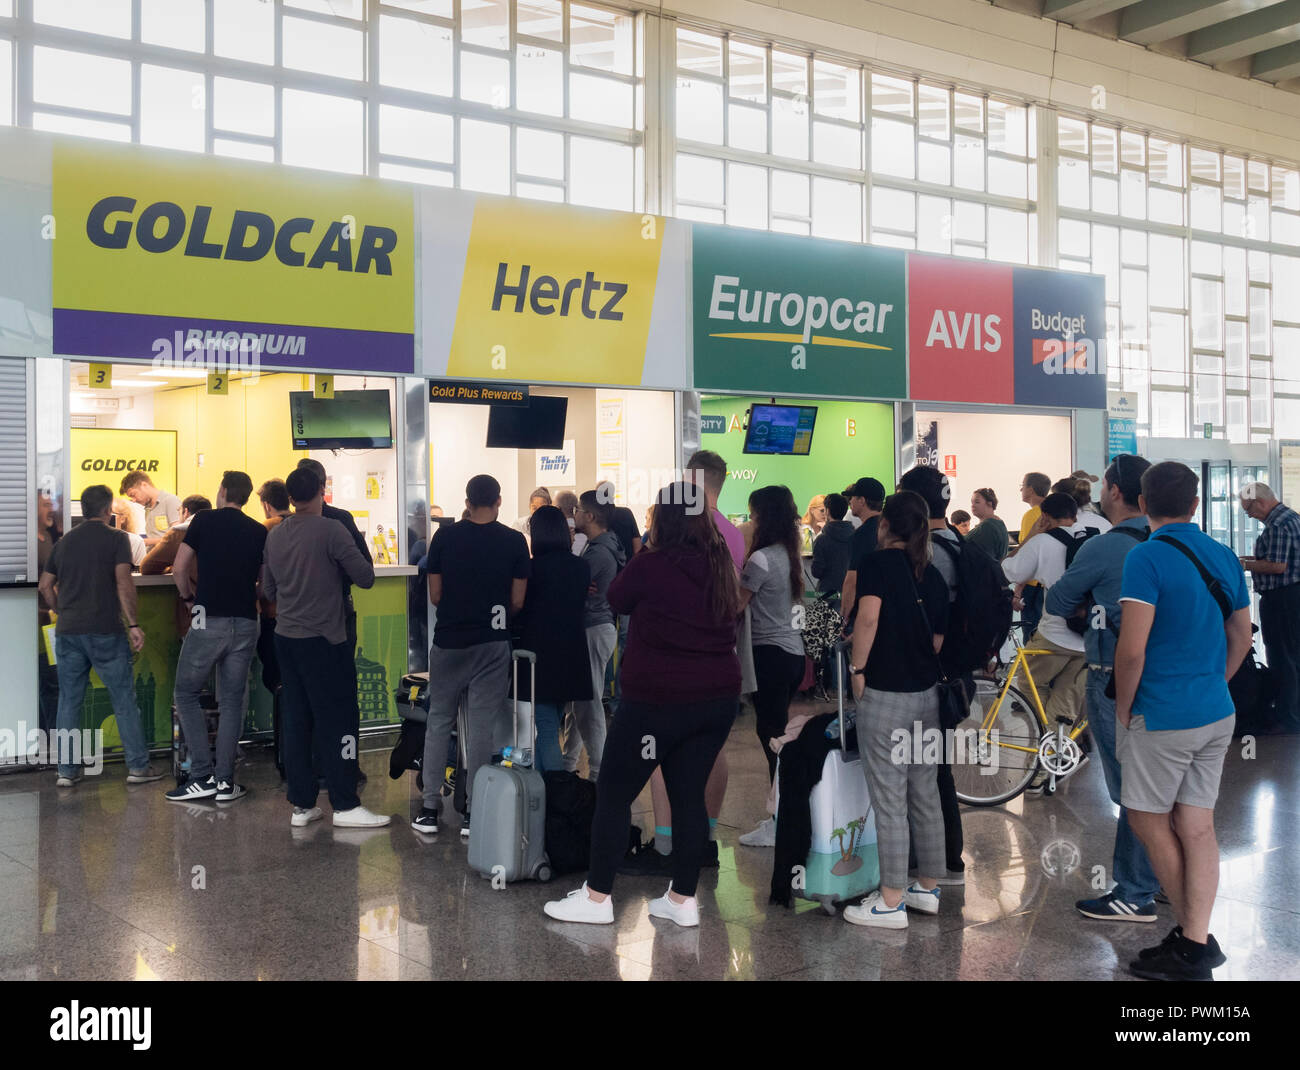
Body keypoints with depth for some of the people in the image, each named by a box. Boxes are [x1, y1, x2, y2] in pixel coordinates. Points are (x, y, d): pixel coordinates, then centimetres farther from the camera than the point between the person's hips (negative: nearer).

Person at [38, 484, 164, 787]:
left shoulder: (64, 542, 13)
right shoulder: (115, 538, -3)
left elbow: (45, 586, 15)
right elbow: (123, 583, -12)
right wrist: (134, 624, -11)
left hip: (68, 631, 5)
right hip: (105, 631, -5)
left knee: (69, 701, 9)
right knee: (124, 699, 3)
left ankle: (66, 770, 10)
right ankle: (138, 766, 5)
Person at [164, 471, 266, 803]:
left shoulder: (204, 519, 1)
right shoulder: (259, 532, 9)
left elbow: (179, 569, 0)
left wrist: (188, 596, 17)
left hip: (209, 620, -3)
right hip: (245, 623, 4)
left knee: (187, 694, 8)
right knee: (232, 701, 9)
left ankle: (203, 775, 1)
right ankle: (225, 781, 8)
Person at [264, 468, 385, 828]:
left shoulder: (274, 535, 7)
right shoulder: (330, 530, -13)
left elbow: (268, 589, 16)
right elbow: (366, 577, -11)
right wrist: (354, 554, 8)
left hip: (286, 637, 6)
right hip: (324, 639, -6)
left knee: (296, 721, 9)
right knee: (338, 720, -1)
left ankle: (302, 805, 14)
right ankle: (345, 805, 1)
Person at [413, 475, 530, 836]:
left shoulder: (444, 536, -3)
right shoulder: (514, 541, -4)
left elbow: (435, 595, 0)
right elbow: (517, 601, -3)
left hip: (449, 641, 1)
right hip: (492, 644, 0)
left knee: (438, 722, 11)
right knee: (481, 727, 4)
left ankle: (429, 809, 13)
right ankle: (473, 813, 6)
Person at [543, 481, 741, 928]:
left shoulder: (651, 565, -14)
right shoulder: (721, 566, 2)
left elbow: (617, 600, 2)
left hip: (658, 701, -6)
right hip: (718, 698, 6)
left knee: (614, 794, 7)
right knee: (690, 795, 12)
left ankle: (597, 898, 13)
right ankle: (683, 899, 17)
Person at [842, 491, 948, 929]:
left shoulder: (878, 563, -9)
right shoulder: (933, 575, 10)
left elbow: (869, 617, -24)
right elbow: (938, 641, 8)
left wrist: (857, 668, -15)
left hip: (885, 696, -7)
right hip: (927, 695, 7)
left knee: (889, 800, -1)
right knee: (925, 794, 15)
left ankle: (891, 902, 5)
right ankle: (928, 888, 26)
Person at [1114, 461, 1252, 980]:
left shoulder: (1146, 557, -16)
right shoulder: (1225, 557, 6)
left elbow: (1132, 650, -21)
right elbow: (1240, 639, 14)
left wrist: (1123, 709, -7)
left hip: (1162, 717, -7)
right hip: (1217, 714, 7)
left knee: (1150, 821, 8)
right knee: (1198, 826, 10)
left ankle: (1190, 939, 17)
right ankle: (1196, 942, 14)